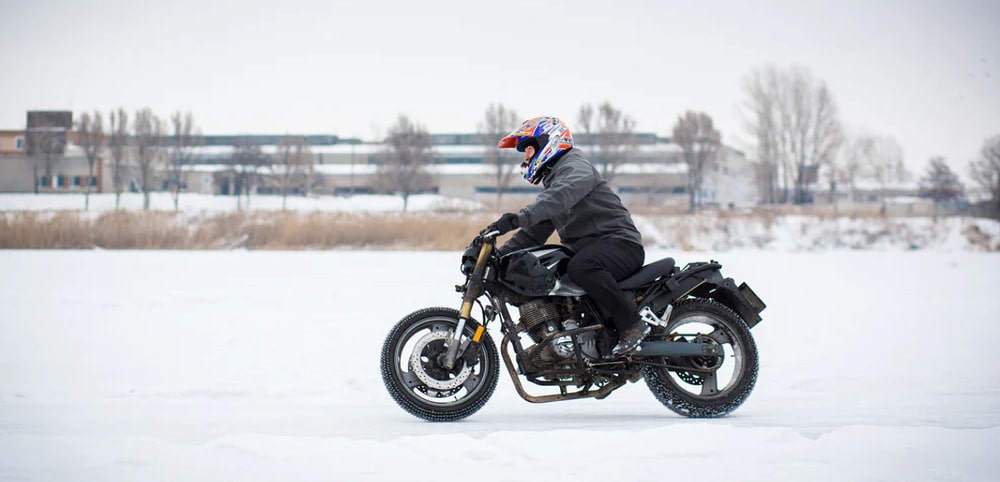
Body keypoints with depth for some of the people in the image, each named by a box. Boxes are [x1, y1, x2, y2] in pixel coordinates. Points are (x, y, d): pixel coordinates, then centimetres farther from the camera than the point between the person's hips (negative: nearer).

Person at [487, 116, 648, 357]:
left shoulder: (575, 166, -7)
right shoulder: (552, 178, 25)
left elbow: (560, 197, -31)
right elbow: (534, 233, 24)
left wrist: (519, 218, -44)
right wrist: (499, 254, 10)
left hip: (619, 241, -10)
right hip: (588, 248, 10)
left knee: (580, 267, -38)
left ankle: (632, 324, -30)